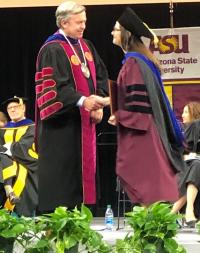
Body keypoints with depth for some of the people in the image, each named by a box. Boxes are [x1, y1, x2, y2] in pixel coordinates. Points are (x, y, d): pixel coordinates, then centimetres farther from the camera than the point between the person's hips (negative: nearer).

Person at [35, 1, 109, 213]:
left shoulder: (86, 47, 12)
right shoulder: (52, 50, -12)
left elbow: (100, 77, 13)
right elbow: (54, 86, -21)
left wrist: (98, 104, -4)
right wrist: (82, 101, -30)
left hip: (84, 124, 8)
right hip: (62, 127, -8)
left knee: (83, 169, 9)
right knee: (62, 173, -6)